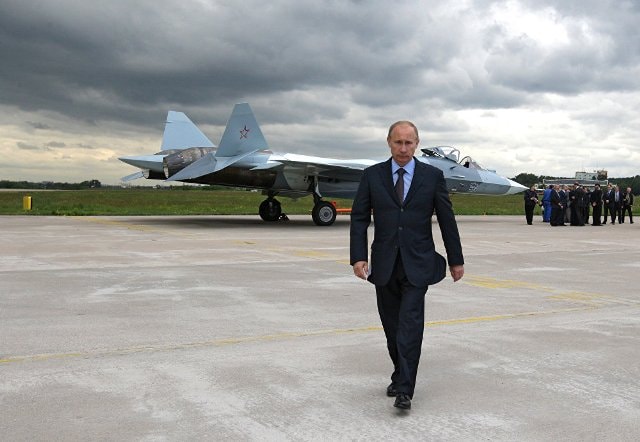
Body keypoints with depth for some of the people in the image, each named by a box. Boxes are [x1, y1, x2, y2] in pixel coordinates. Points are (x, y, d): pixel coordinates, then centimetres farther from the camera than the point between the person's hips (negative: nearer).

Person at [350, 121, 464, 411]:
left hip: (417, 264, -2)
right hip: (384, 264, 2)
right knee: (392, 327, 11)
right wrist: (358, 257, -10)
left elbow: (446, 220, 5)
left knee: (410, 326, -11)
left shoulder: (432, 176, 1)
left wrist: (456, 259, 7)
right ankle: (400, 377, 29)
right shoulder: (372, 175, 3)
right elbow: (359, 218, 1)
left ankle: (404, 390, -8)